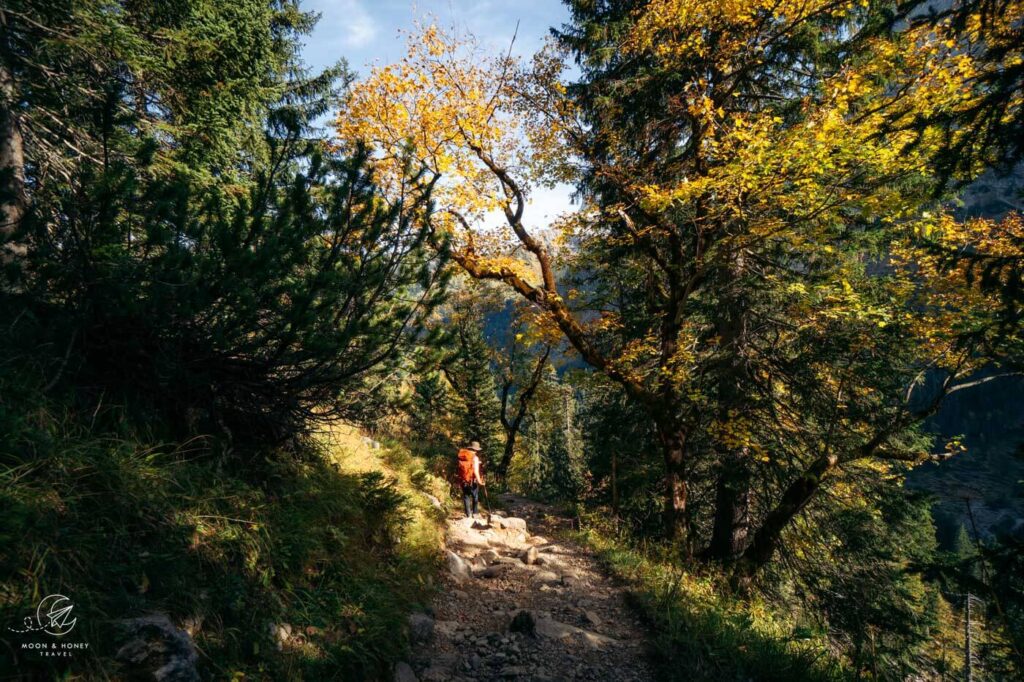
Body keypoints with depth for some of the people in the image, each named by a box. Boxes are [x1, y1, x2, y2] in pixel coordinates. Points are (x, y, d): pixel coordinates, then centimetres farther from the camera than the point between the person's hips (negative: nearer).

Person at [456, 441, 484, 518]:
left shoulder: (462, 456, 1)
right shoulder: (474, 457, -14)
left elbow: (460, 468, 3)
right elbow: (475, 471, -19)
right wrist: (479, 481, -14)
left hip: (463, 481, 4)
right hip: (472, 481, -4)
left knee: (466, 497, 12)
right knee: (475, 497, 15)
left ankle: (468, 515, 11)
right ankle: (474, 513, 19)